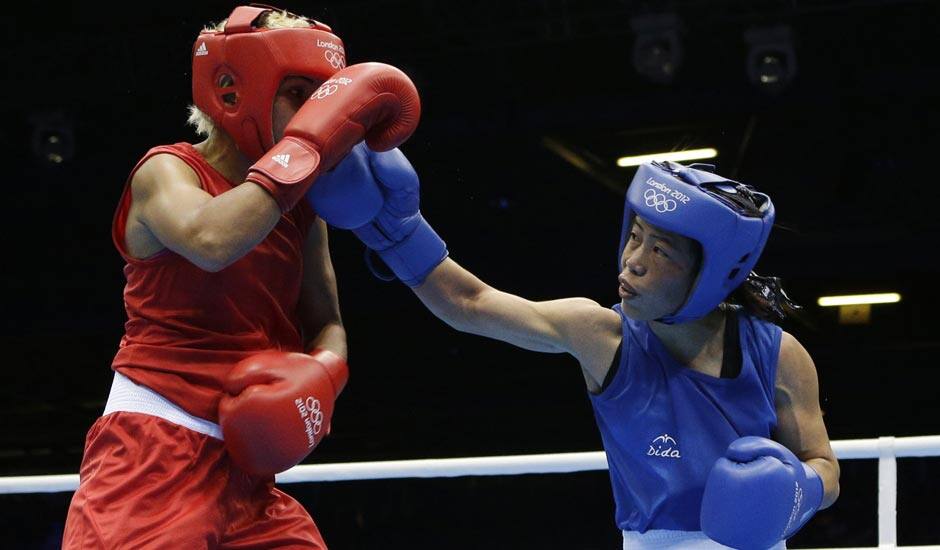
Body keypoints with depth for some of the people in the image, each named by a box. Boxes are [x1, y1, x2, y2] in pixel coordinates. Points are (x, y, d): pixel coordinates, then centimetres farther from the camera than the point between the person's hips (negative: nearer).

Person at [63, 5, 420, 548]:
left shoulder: (302, 209, 13)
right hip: (154, 448, -7)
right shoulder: (167, 170, -7)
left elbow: (326, 325, 18)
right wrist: (309, 144, -23)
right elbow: (212, 241, -30)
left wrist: (321, 373, -6)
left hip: (243, 465, 7)